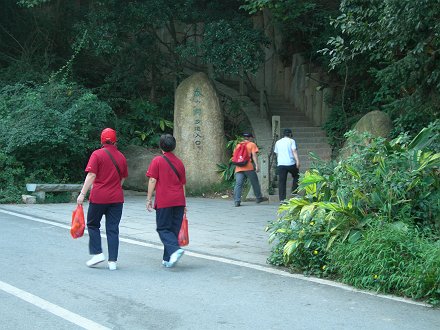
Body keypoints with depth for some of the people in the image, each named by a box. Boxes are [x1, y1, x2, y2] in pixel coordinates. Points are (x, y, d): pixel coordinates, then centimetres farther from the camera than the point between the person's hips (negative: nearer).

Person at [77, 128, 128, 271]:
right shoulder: (121, 156, 7)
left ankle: (97, 253, 6)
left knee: (92, 224, 15)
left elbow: (91, 175, -13)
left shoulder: (97, 154, -6)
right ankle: (112, 261, 3)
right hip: (117, 198, 3)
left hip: (99, 196, -3)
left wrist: (82, 194, -13)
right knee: (113, 229, 5)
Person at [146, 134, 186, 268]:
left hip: (164, 201, -5)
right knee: (174, 229, 9)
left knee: (163, 229, 2)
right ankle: (168, 259, 12)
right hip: (179, 201, 5)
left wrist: (149, 199, -4)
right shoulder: (179, 162, 12)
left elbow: (152, 180, -9)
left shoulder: (157, 160, -3)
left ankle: (175, 249, -22)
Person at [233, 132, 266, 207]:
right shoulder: (252, 144, 4)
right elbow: (254, 155, -7)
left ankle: (237, 201, -12)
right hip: (249, 167, -4)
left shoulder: (238, 145, 18)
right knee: (255, 183, 12)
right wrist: (256, 165, -12)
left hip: (239, 168, 4)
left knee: (238, 184, -3)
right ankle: (259, 198, 23)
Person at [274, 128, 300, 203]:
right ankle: (294, 192, 12)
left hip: (281, 164, 3)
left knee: (282, 181, 1)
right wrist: (297, 161, -16)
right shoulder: (291, 141, 3)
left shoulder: (278, 142, 16)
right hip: (291, 163, -3)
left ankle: (282, 199, -4)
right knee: (296, 176, 21)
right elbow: (294, 151, -9)